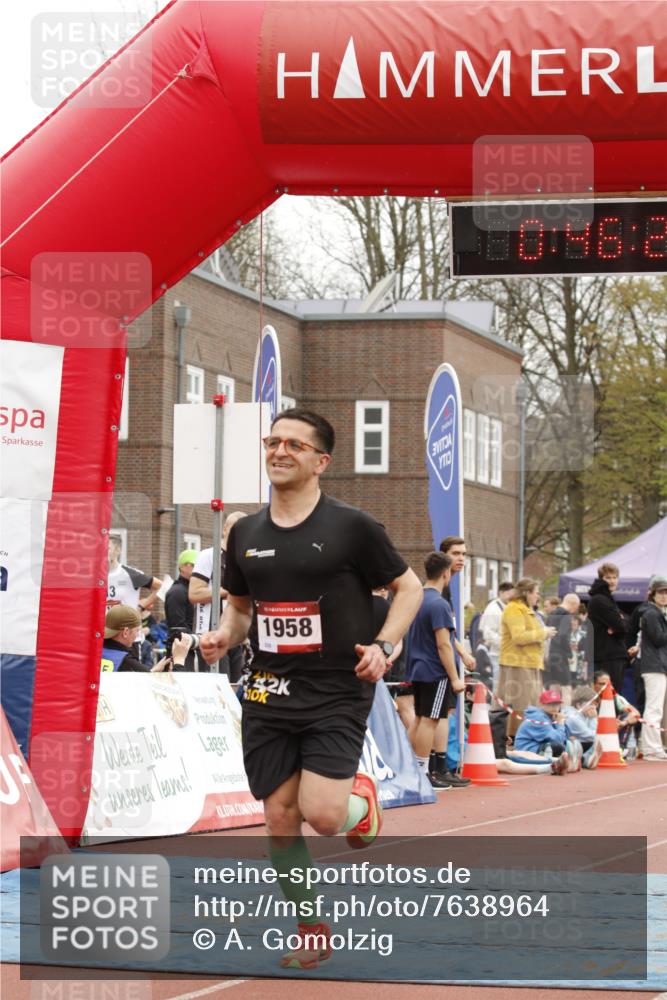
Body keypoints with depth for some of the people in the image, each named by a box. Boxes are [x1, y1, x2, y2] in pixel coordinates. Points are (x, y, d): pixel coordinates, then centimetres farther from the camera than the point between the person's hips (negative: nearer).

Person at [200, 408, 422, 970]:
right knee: (280, 819, 3)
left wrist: (384, 646, -11)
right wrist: (225, 638, -1)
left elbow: (409, 588, 3)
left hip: (338, 692, -4)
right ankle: (312, 930, 19)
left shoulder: (351, 527, -6)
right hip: (268, 693, 4)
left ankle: (360, 800, 20)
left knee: (321, 814, -16)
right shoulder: (246, 534, 8)